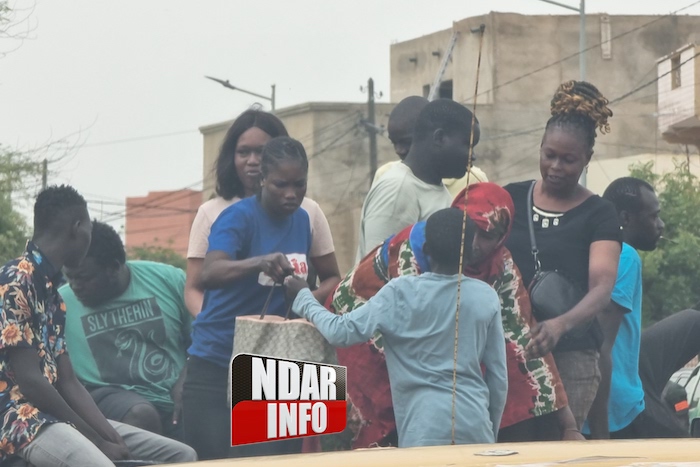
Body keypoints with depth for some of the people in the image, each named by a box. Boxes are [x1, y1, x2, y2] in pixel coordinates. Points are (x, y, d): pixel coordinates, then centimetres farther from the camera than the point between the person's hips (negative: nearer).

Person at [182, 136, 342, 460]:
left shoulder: (303, 220, 6)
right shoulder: (239, 217, -13)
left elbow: (332, 278, 15)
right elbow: (208, 274, -30)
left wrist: (310, 299, -8)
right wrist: (259, 262, -48)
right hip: (216, 365, -5)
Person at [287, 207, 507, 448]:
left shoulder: (400, 293, -4)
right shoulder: (486, 297, 4)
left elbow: (340, 332, -3)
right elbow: (498, 376, 8)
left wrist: (303, 297, 14)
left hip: (426, 430, -2)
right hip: (475, 427, 2)